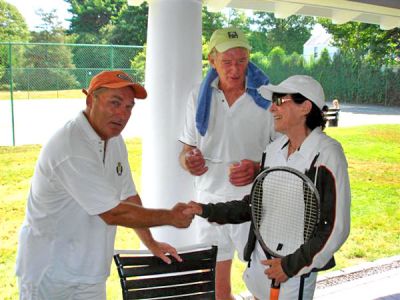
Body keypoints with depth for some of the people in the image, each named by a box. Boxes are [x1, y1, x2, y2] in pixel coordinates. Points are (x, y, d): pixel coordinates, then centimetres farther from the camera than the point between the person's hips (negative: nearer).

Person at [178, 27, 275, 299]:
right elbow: (186, 150, 9)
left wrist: (258, 169, -24)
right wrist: (188, 161, -15)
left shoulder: (267, 98, -7)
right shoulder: (199, 96, 3)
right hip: (209, 201, 3)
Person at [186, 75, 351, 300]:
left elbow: (337, 227, -16)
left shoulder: (326, 153, -16)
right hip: (259, 263, 6)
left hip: (296, 273, -5)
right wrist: (208, 211, 5)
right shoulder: (274, 148, 3)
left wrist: (292, 266, -14)